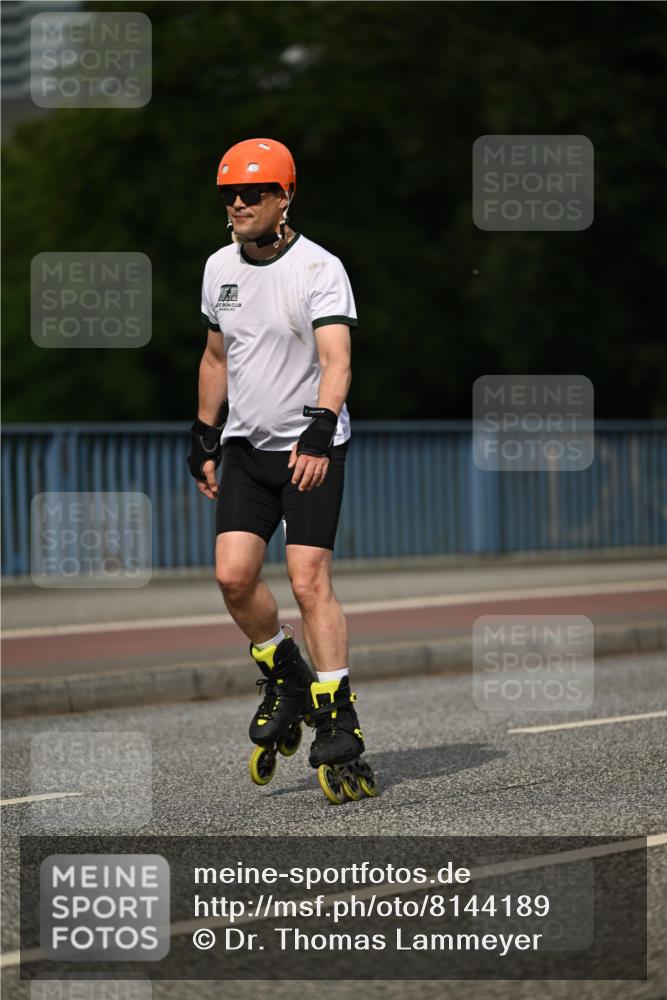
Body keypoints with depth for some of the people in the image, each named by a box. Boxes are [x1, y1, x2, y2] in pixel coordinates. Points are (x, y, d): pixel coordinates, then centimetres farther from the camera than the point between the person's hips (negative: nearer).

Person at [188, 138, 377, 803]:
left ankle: (338, 729, -7)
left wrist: (319, 433, -38)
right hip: (247, 447, 5)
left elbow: (336, 360, -24)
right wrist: (206, 438, 19)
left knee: (309, 581, -12)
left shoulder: (318, 269, -13)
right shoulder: (219, 268, 8)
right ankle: (284, 679, 19)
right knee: (233, 575, -8)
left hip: (310, 448, -5)